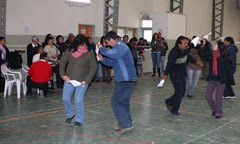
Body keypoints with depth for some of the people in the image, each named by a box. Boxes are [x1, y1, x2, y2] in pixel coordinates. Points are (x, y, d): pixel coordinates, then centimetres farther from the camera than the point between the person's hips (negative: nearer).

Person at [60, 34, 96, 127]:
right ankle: (70, 115, 32)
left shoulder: (89, 52, -10)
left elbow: (93, 67, -8)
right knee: (65, 98, 5)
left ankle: (79, 120, 15)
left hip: (82, 81, -4)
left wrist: (86, 80, -14)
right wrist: (63, 74, -4)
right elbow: (62, 62, 8)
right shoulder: (70, 51, -2)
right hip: (69, 79, 4)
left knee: (78, 101, -6)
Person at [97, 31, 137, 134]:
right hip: (125, 80, 11)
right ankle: (126, 122, 27)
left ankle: (126, 124, -7)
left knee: (116, 101, -9)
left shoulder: (121, 47, -16)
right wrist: (102, 59, 9)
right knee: (124, 101, 17)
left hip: (126, 80, -11)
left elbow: (111, 54, -36)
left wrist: (101, 48, -18)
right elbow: (113, 62, 23)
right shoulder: (119, 47, 18)